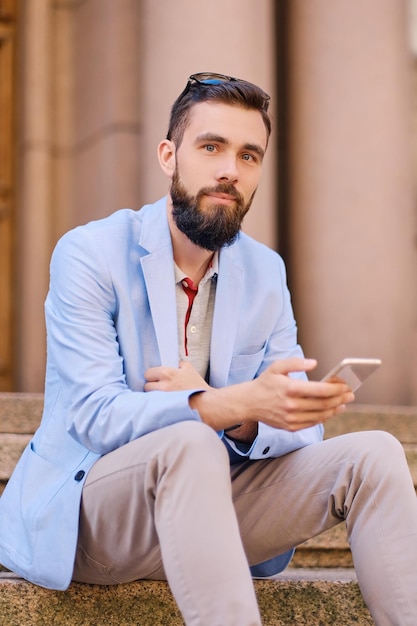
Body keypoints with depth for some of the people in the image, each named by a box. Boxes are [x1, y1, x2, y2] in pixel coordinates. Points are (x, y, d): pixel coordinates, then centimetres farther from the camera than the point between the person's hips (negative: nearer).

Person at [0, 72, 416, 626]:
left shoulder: (266, 273, 7)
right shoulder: (89, 255, -10)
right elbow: (96, 417, -21)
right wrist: (235, 404, -36)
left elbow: (301, 431, 2)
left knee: (371, 454, -15)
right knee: (189, 443, -36)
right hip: (89, 517, -5)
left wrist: (245, 423, -23)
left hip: (208, 507, 5)